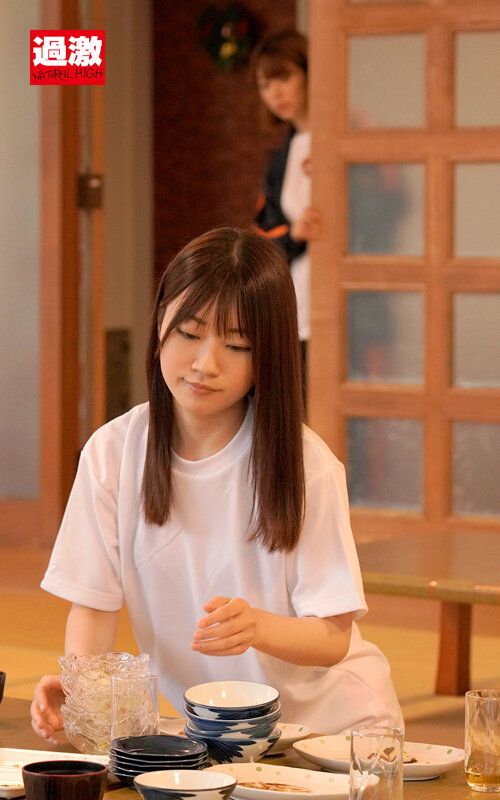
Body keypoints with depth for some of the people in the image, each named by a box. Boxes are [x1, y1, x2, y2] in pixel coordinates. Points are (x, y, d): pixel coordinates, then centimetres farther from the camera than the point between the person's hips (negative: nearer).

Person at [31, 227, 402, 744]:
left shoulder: (306, 465, -12)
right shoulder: (113, 454, -3)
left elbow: (332, 637, -12)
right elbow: (93, 603, -1)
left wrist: (255, 626, -33)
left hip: (327, 717, -5)